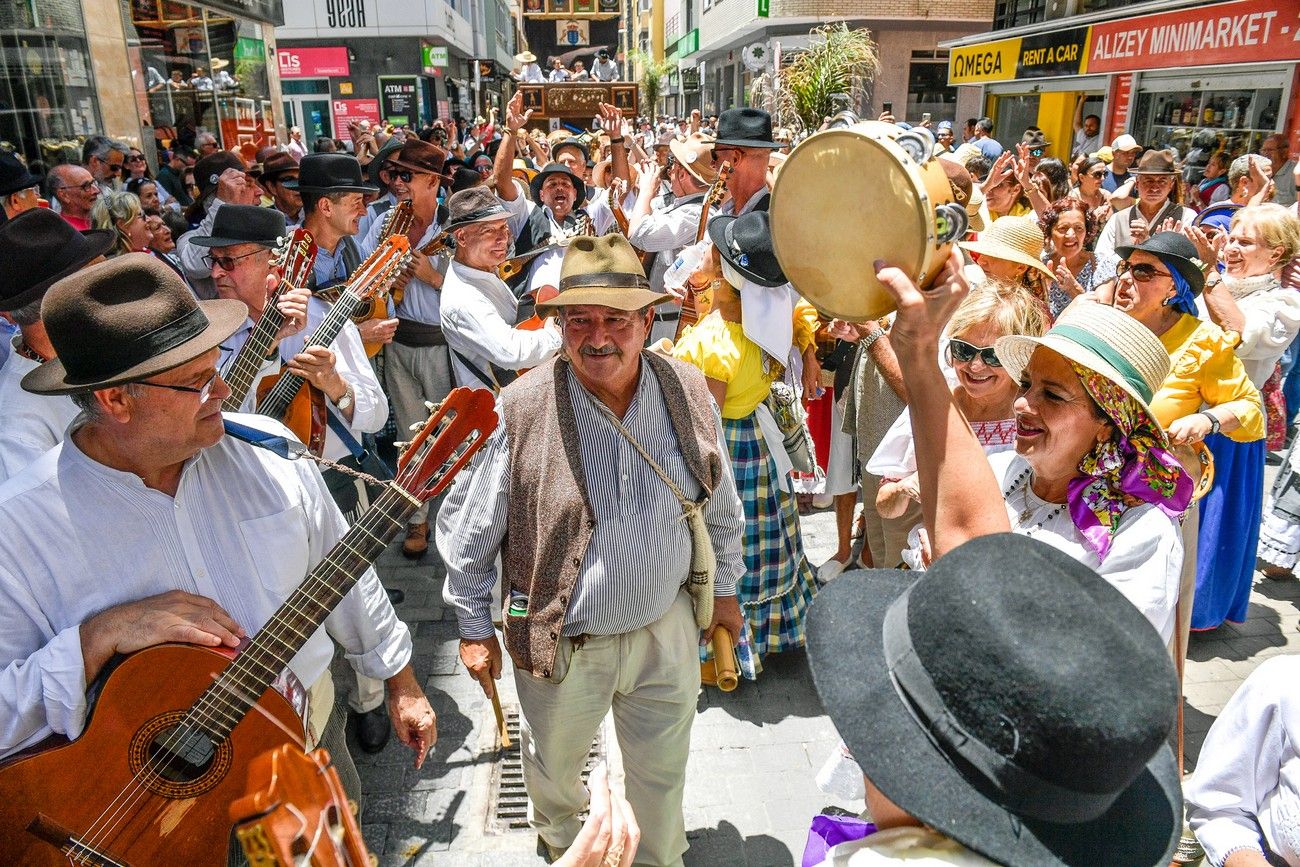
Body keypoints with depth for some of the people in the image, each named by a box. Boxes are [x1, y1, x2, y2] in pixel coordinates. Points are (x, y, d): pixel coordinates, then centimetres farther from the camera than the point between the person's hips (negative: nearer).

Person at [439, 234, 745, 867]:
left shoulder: (688, 391, -9)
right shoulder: (521, 410, -20)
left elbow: (719, 505, 5)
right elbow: (470, 529, -8)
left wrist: (723, 588, 13)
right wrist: (474, 628, -2)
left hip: (667, 628, 2)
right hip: (563, 643, -1)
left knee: (663, 773, 21)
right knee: (553, 765, 25)